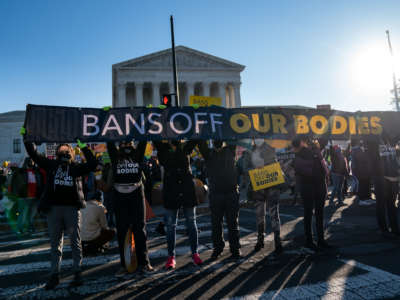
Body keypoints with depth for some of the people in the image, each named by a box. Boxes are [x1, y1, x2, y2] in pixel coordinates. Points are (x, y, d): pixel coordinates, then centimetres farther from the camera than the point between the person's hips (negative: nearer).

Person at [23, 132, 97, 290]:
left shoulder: (76, 167, 6)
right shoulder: (51, 164, 10)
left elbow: (92, 164, -4)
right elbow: (34, 154, 11)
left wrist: (84, 148, -6)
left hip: (72, 208, -2)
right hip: (53, 208, 2)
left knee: (75, 242, 5)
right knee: (55, 244, 10)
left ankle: (77, 273, 15)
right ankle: (55, 275, 20)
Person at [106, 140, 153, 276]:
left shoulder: (138, 155, 9)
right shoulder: (115, 157, 9)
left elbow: (143, 142, 6)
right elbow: (109, 143, 4)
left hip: (137, 196, 0)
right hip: (120, 197, 1)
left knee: (140, 230, 3)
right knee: (121, 232, 6)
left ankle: (143, 263, 12)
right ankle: (124, 264, 15)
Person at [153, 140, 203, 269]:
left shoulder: (186, 148, 7)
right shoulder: (164, 149, 2)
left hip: (188, 191, 2)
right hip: (170, 192, -1)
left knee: (191, 223, 9)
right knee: (171, 226, 6)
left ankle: (195, 253, 22)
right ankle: (171, 256, 17)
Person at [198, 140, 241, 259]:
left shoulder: (230, 151, 8)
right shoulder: (208, 153, 7)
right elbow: (201, 143, -3)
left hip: (231, 193, 0)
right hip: (215, 194, 1)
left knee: (233, 222, 6)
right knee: (216, 223, 8)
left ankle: (235, 248, 17)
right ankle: (217, 247, 22)